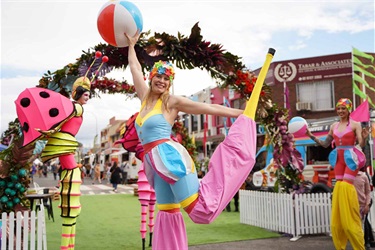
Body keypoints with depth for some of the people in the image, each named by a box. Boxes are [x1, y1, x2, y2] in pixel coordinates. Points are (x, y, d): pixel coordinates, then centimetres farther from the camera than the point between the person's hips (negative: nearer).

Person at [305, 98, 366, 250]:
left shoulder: (355, 124, -4)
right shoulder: (334, 126, 11)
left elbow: (361, 144, -11)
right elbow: (325, 144, 17)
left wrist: (364, 138, -31)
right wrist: (312, 136, 7)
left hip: (351, 158, -5)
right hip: (338, 159, 5)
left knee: (345, 186, -14)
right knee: (339, 187, 5)